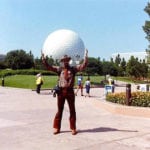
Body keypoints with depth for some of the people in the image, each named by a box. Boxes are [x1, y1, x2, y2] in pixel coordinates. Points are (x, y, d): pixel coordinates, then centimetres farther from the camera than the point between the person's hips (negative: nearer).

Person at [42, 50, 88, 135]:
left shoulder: (73, 69, 5)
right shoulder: (59, 69, 6)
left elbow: (83, 66, -2)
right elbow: (48, 67, 1)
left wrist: (86, 57, -13)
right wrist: (43, 58, -6)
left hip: (70, 91, 0)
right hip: (61, 91, 0)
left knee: (72, 110, 6)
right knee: (59, 110, 8)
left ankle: (73, 128, 15)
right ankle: (57, 128, 17)